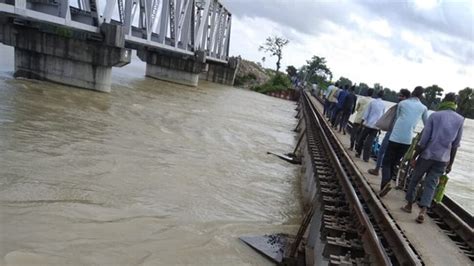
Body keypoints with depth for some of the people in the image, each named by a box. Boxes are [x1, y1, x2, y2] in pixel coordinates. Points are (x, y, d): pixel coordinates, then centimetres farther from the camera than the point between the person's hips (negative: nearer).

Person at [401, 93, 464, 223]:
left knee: (415, 179, 15)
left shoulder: (434, 116, -5)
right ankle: (423, 211, -8)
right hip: (443, 159, 2)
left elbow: (423, 140, -8)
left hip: (427, 155, -2)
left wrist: (414, 157, -2)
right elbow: (455, 145, 5)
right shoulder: (460, 119, 3)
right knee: (431, 184, 5)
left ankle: (409, 205, 24)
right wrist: (450, 163, 13)